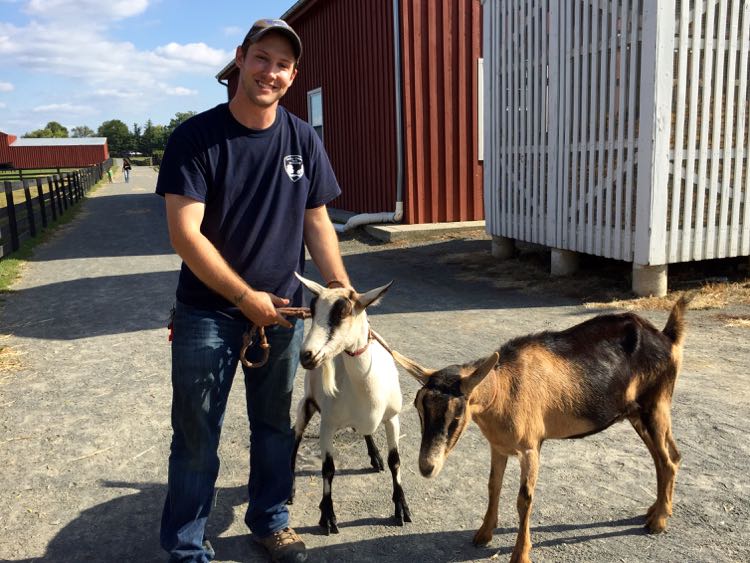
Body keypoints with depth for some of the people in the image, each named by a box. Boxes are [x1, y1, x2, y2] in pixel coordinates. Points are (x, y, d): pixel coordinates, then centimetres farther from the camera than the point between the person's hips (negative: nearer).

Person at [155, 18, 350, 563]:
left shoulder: (303, 140, 2)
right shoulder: (196, 136, -10)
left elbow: (318, 223, 5)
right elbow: (185, 232, -16)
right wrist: (247, 298, -15)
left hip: (282, 309, 4)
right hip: (208, 312, -3)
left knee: (274, 423, 16)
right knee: (197, 434, 6)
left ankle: (271, 519, 37)